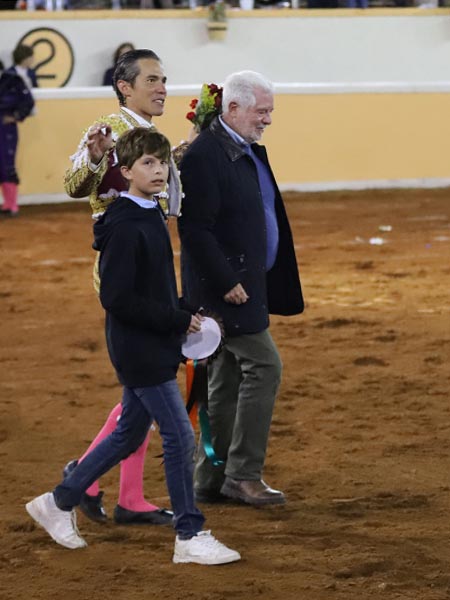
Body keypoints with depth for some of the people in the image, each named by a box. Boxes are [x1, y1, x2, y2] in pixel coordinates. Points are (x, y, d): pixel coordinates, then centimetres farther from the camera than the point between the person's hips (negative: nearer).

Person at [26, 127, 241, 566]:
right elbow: (115, 298, -23)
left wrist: (182, 320, 9)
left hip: (152, 346, 10)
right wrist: (178, 320, -19)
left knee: (130, 434, 17)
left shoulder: (151, 216, 10)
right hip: (138, 349, -10)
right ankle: (190, 537, 3)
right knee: (179, 435, -6)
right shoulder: (124, 227, -20)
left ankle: (59, 502, 28)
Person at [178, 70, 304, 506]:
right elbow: (195, 228, -22)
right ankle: (243, 474, -5)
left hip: (246, 282, 10)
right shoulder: (203, 155, -18)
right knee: (263, 366, -10)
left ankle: (211, 480, 17)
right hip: (224, 285, -10)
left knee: (228, 380, 11)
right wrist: (226, 283, -22)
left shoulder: (249, 150, 13)